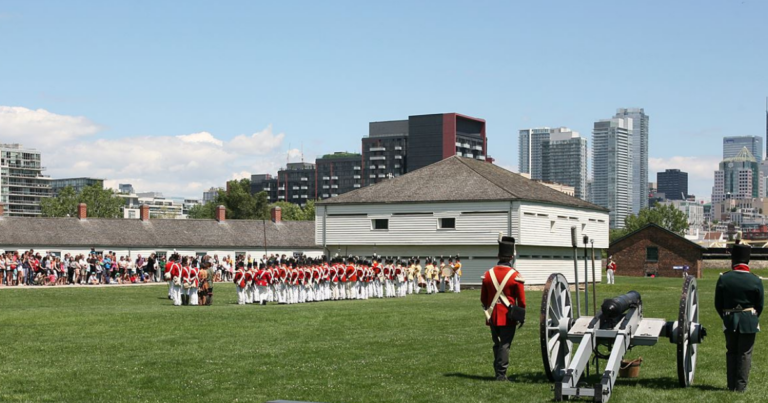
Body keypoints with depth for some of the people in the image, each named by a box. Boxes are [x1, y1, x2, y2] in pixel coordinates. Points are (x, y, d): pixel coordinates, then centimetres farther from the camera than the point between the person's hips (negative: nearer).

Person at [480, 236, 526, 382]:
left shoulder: (488, 274, 1)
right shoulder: (515, 276, -10)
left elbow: (483, 298, 8)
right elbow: (521, 300, -6)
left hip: (493, 316, 4)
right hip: (508, 317, -4)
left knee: (497, 344, 15)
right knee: (505, 345, 0)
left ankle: (498, 372, 21)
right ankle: (501, 374, -1)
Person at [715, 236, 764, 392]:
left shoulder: (723, 278, -7)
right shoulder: (756, 280, -8)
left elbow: (718, 304, -1)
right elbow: (760, 305, 0)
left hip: (730, 321, 1)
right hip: (749, 321, -1)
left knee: (731, 352, 14)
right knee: (745, 354, 6)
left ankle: (731, 385, 18)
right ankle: (741, 386, 9)